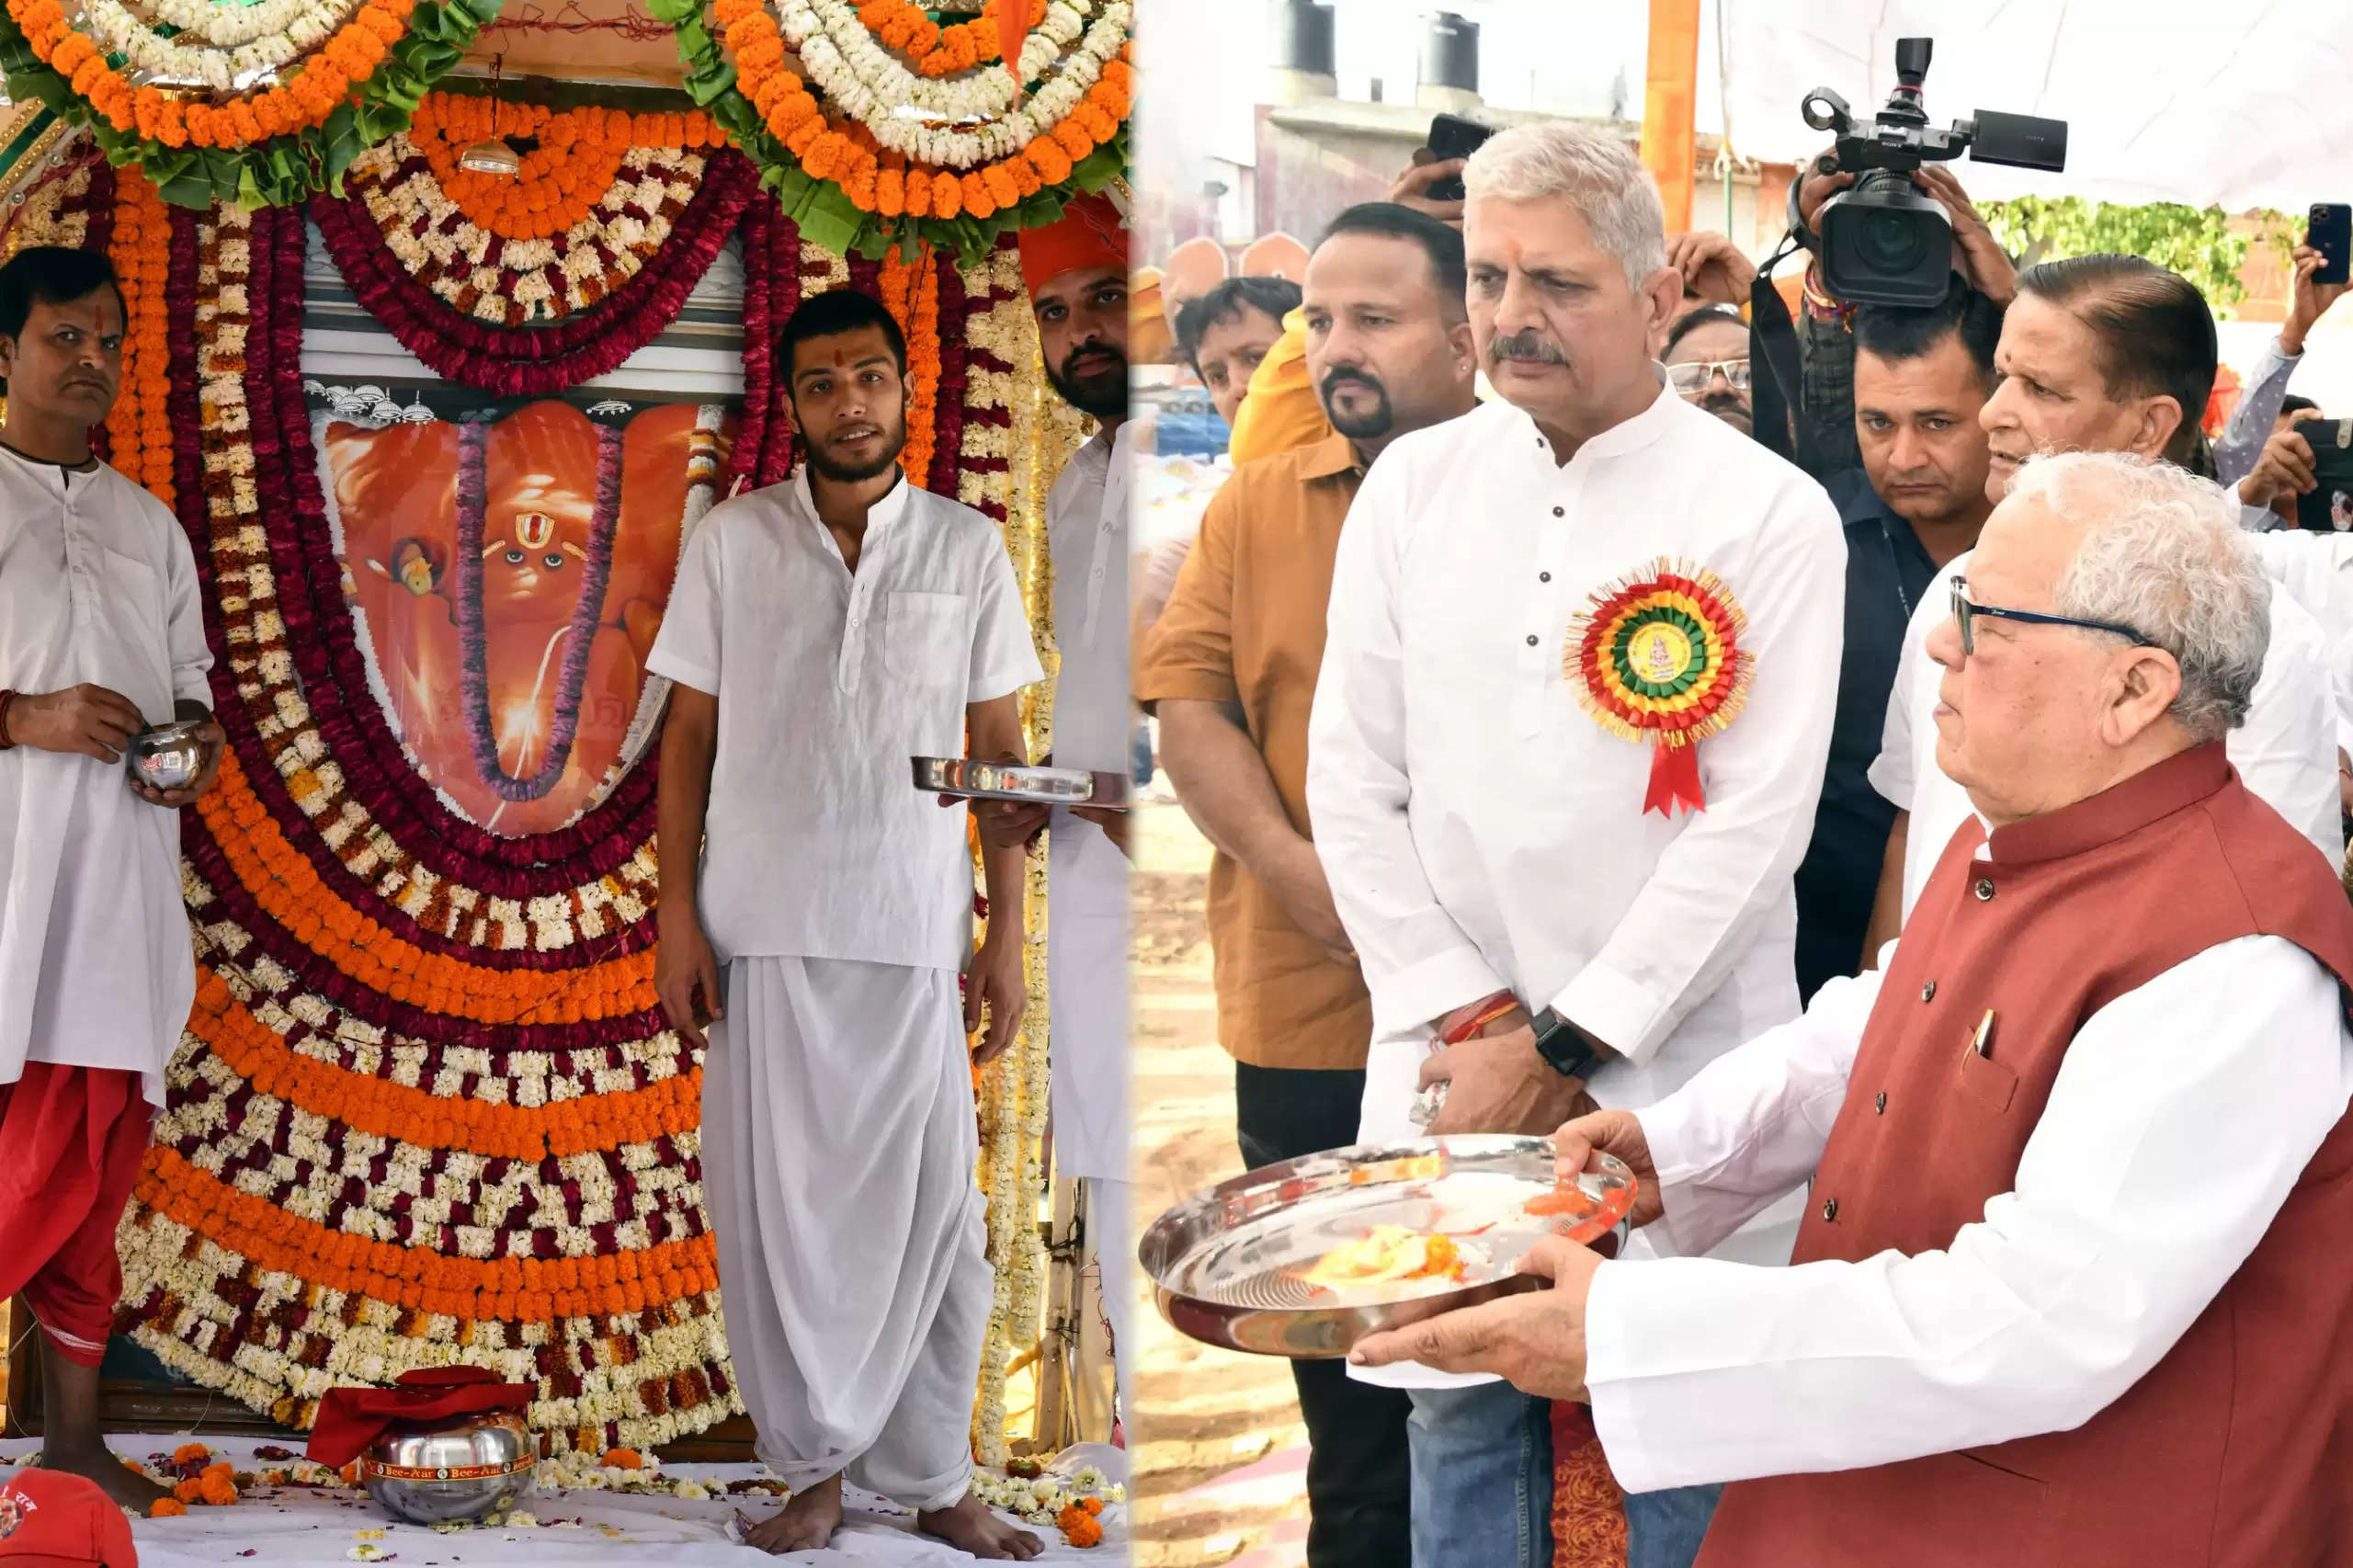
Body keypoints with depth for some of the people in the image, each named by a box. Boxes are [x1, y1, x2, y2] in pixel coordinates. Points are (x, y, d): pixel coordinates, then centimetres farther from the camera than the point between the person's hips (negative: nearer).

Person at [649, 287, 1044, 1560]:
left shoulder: (968, 550, 4)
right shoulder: (733, 540, 3)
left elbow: (1001, 751, 6)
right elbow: (690, 731, 5)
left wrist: (1006, 938, 1)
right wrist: (676, 914, -2)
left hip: (915, 932, 0)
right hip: (764, 930, 0)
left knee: (931, 1213, 2)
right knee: (776, 1204, 4)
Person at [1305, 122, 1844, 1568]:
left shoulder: (1772, 515, -6)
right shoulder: (1413, 487, 6)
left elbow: (1757, 823, -11)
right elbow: (1351, 780, 4)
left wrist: (1562, 1045, -12)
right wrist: (1470, 1019, -4)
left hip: (1677, 1063, -3)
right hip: (1448, 1058, 3)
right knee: (1460, 1405, 9)